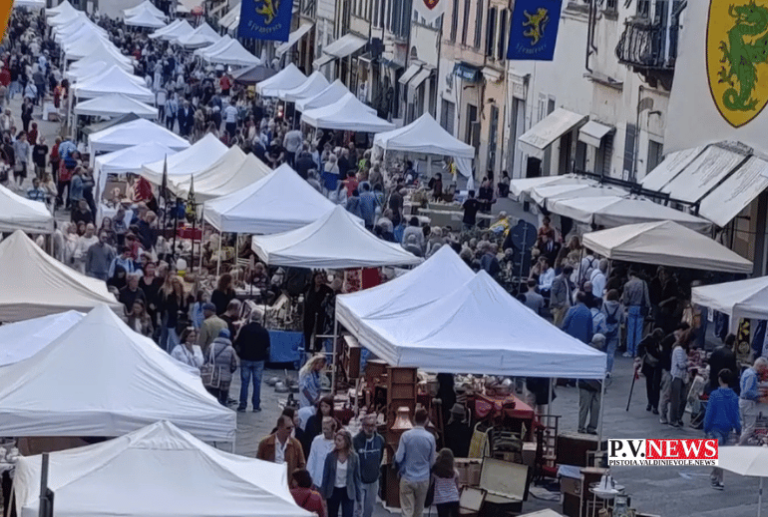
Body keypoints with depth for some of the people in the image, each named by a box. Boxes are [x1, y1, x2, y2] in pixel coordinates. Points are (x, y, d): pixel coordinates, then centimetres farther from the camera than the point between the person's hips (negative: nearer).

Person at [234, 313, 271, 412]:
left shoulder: (245, 328, -7)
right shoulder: (264, 331, -4)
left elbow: (238, 344, -4)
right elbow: (267, 348, 1)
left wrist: (239, 354, 11)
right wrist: (265, 357, 17)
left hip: (246, 359, -1)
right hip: (259, 360, 1)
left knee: (244, 382, 5)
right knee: (257, 383, 5)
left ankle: (243, 405, 4)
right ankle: (256, 406, 5)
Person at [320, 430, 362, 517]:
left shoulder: (354, 457, -6)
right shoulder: (331, 456, -6)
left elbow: (357, 477, 1)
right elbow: (325, 476, -2)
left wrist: (358, 496, 1)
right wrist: (323, 495, -3)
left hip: (348, 492, -1)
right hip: (333, 491, 1)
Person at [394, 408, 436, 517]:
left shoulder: (406, 436, -10)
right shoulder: (430, 438, -6)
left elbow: (398, 458, -8)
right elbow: (432, 461, 3)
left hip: (407, 478, -2)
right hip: (423, 479, 2)